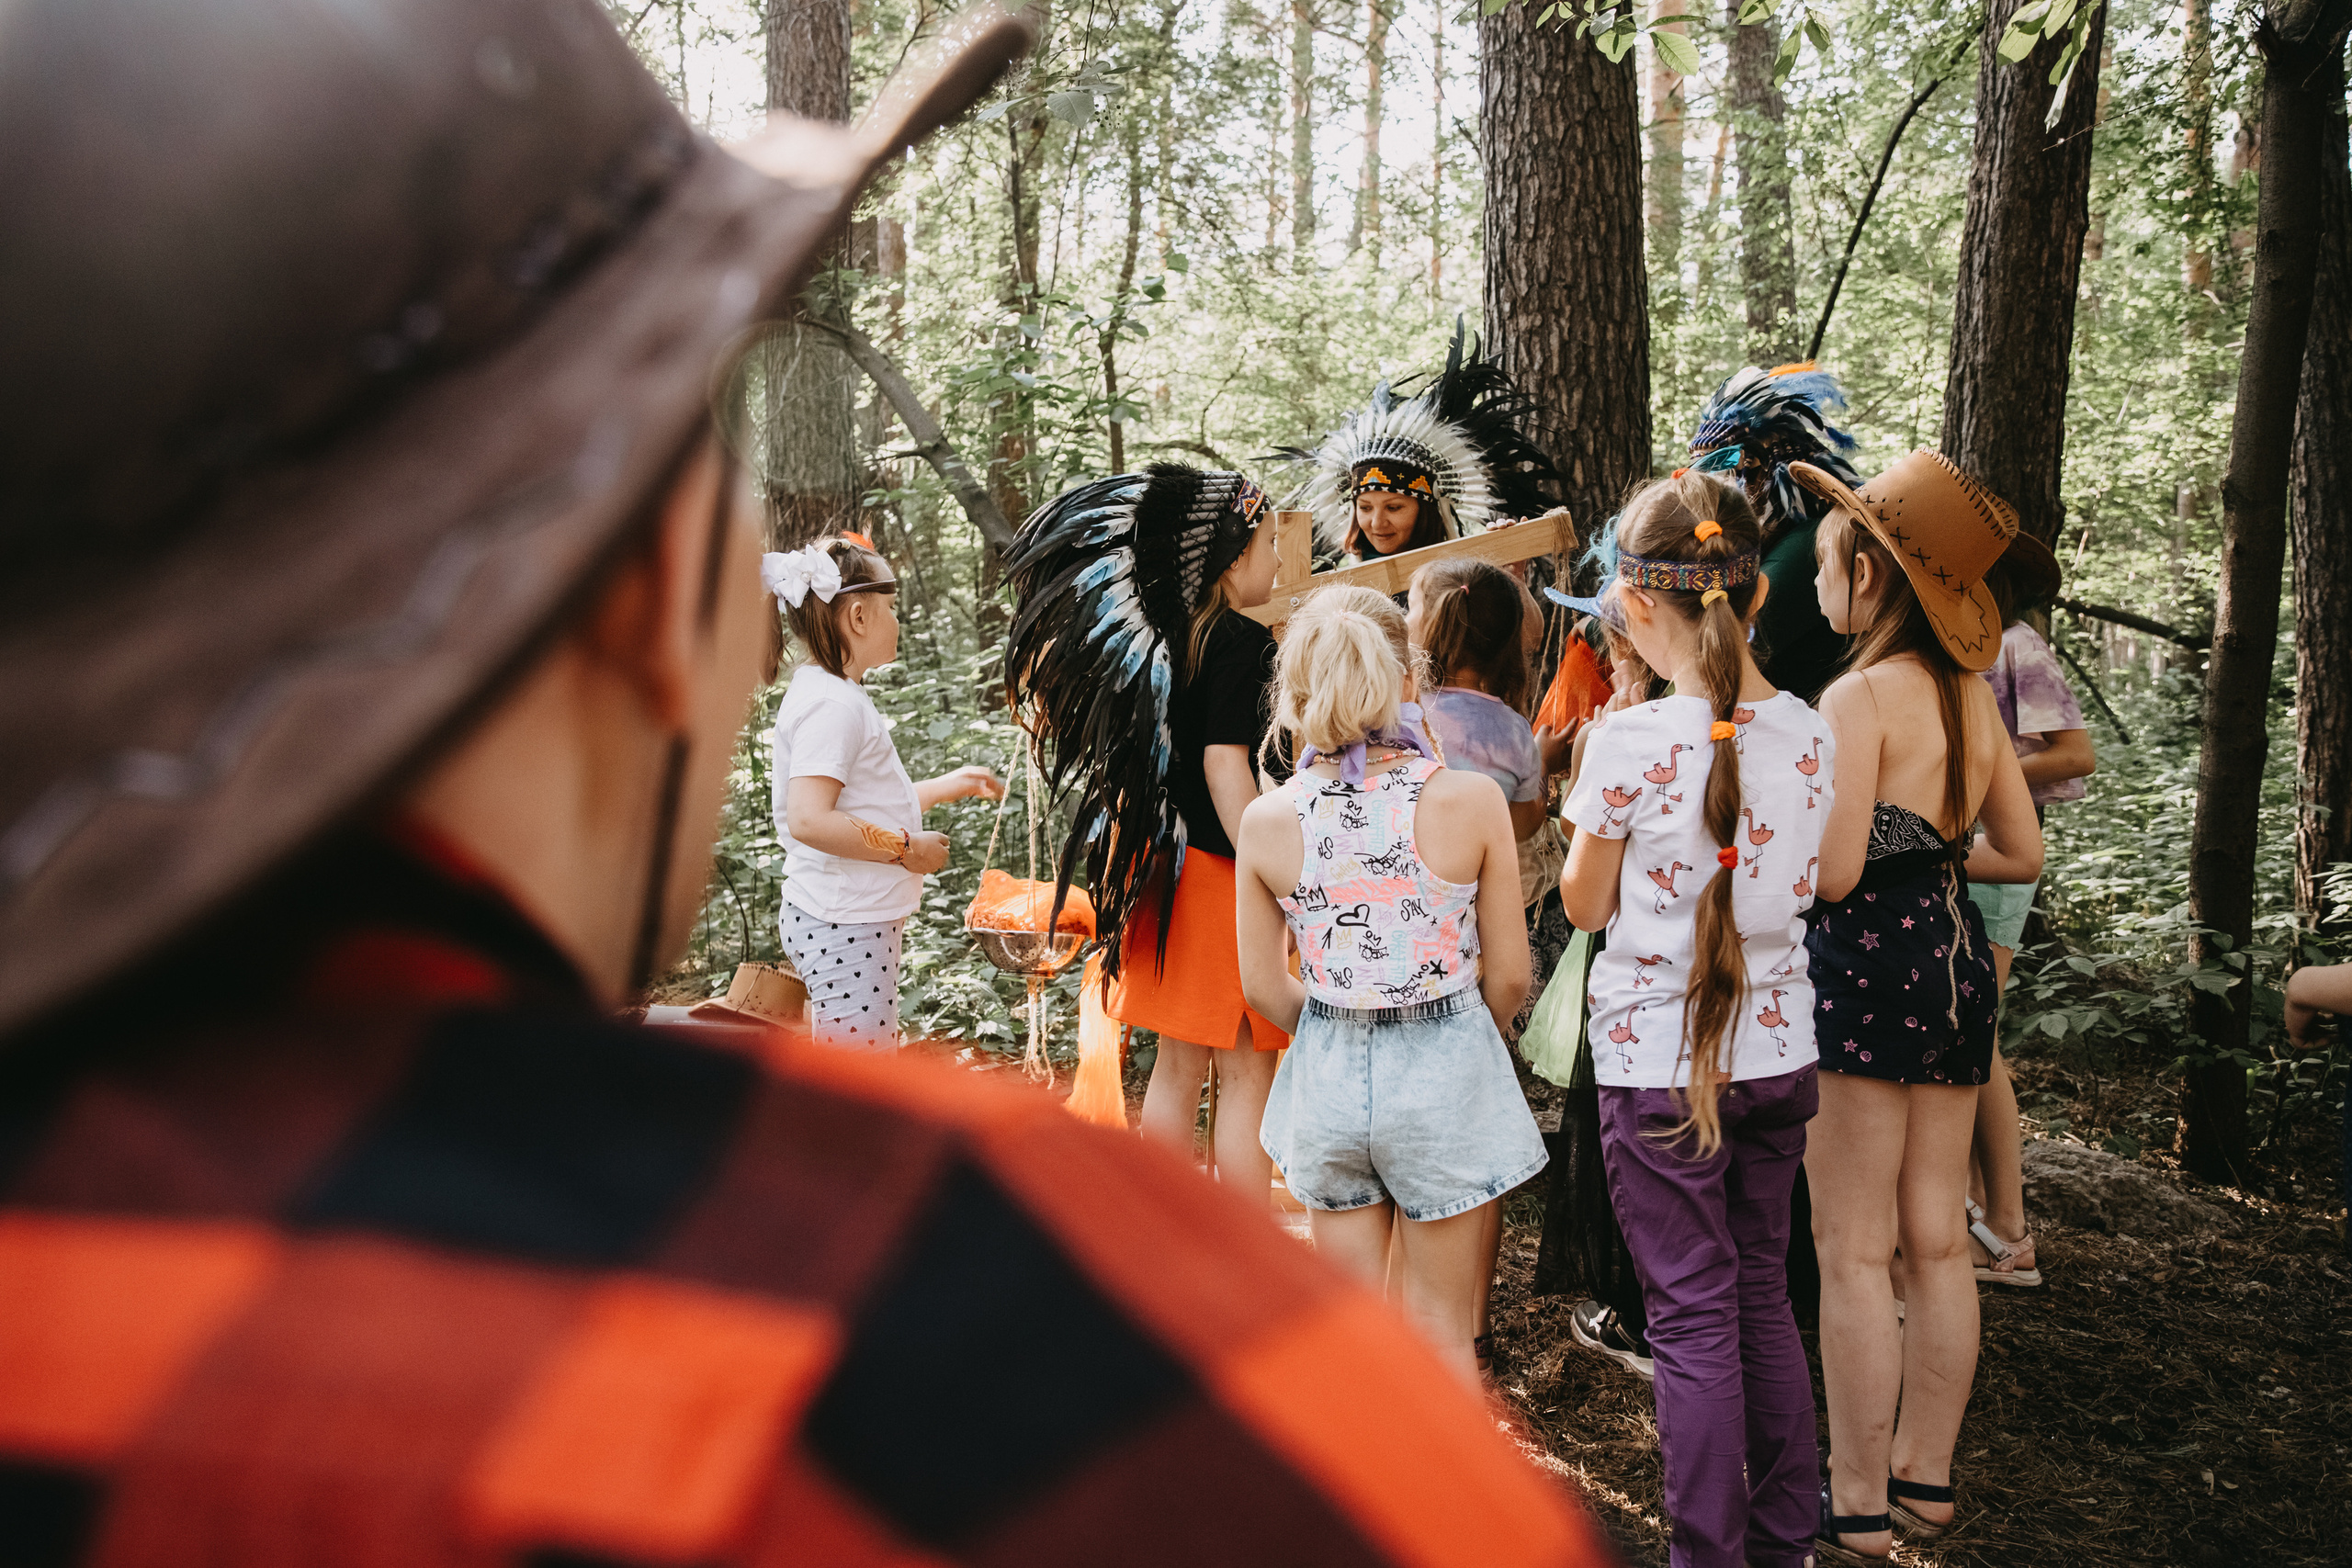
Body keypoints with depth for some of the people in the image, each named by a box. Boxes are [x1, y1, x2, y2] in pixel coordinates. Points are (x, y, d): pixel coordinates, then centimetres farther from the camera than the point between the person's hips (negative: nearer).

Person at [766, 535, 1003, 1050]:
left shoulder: (838, 694, 15)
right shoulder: (830, 704, -18)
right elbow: (809, 819, -28)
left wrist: (948, 786, 26)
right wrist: (907, 848, -20)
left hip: (853, 921, 11)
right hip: (844, 928, -11)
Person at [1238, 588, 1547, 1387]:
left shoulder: (1267, 822, -9)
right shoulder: (1471, 800, -15)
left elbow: (1264, 984, 2)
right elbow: (1508, 974, -6)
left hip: (1329, 1074, 2)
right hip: (1445, 1075, -2)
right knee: (1439, 1324, 15)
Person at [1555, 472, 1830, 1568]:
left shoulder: (1628, 742, -17)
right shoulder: (1804, 731, -2)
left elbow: (1585, 905, -4)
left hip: (1659, 1061, -5)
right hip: (1777, 1047, 5)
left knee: (1693, 1319, 5)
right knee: (1763, 1296, 19)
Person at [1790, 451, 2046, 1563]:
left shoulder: (1860, 696, -14)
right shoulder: (1973, 696, 8)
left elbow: (1829, 872, -20)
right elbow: (2022, 855, 13)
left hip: (1870, 962, -8)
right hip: (1956, 955, 8)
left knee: (1853, 1252, 0)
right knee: (1937, 1241, 14)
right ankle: (1926, 1477, 26)